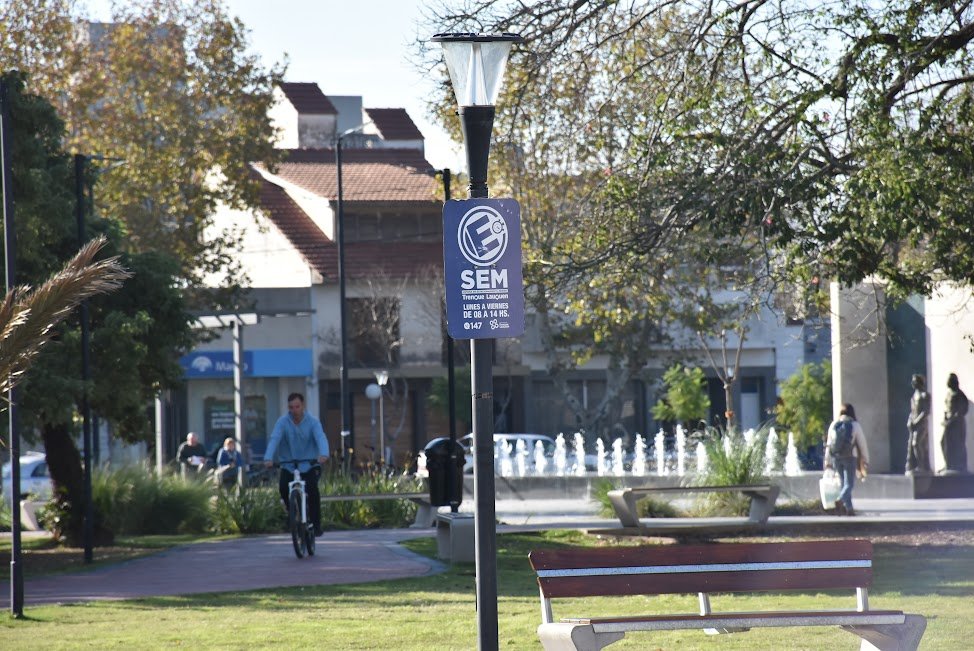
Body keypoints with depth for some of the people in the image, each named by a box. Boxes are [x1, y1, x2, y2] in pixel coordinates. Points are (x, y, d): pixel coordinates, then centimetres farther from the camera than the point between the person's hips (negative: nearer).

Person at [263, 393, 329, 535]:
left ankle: (316, 524, -13)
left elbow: (321, 438, -24)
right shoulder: (283, 422, -7)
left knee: (312, 488, -25)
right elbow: (274, 439, -20)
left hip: (309, 465, -1)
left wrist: (323, 454, -46)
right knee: (283, 487, -23)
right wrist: (268, 458, -39)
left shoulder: (313, 422, -8)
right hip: (288, 466, 1)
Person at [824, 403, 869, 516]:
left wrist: (828, 461, 15)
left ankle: (849, 508, 14)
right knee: (849, 484, -4)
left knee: (844, 483, 15)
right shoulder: (855, 425, -2)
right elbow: (862, 443, -1)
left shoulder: (833, 425, 7)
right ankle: (840, 500, -31)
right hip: (850, 458, -4)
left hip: (836, 457, 4)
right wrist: (866, 460, 7)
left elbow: (829, 444, 9)